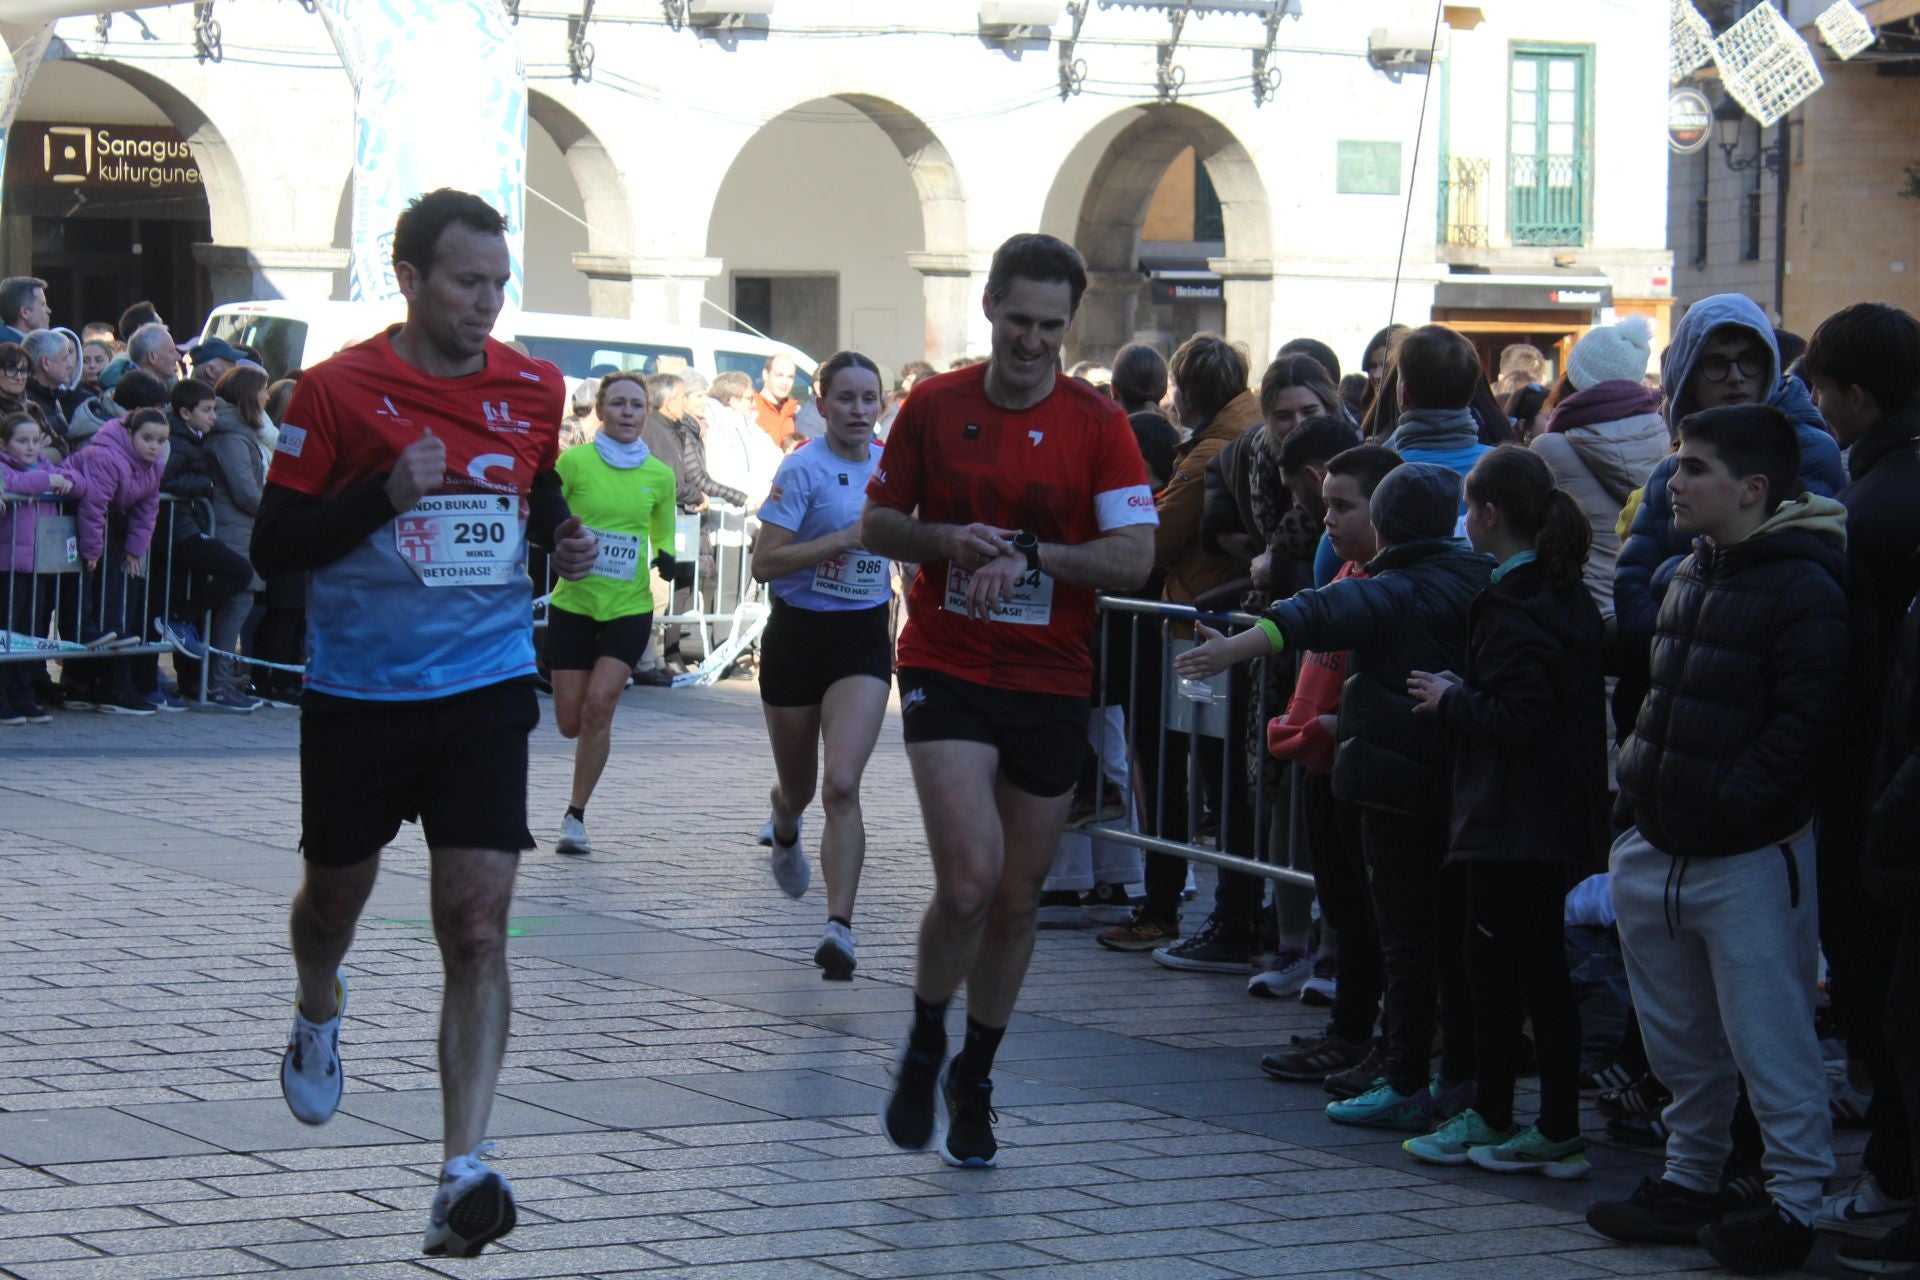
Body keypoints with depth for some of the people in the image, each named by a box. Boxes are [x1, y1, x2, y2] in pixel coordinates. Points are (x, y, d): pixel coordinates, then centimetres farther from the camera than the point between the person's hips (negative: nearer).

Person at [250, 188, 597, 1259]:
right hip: (358, 692, -1)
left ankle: (466, 1170, -17)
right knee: (336, 894, 18)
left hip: (486, 688, 1)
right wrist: (385, 496, -21)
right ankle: (319, 1011, 55)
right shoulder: (338, 391, -8)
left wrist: (563, 533, 2)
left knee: (478, 927, -12)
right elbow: (274, 546, -8)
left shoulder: (535, 390, 3)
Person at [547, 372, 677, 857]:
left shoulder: (660, 475, 3)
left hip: (629, 608, 1)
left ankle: (575, 816, -5)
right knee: (571, 722, 1)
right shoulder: (573, 462, -5)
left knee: (599, 704, -16)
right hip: (573, 604, 0)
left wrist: (666, 559, -4)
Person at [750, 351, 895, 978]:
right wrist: (844, 538, -23)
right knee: (799, 787, 14)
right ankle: (784, 828, 52)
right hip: (797, 636, -2)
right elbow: (764, 562, -17)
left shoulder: (892, 465, 3)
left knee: (842, 785, -16)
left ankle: (839, 927, -18)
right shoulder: (803, 468, -12)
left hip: (864, 640, 2)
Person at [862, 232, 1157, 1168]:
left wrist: (1030, 552, -20)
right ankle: (924, 1048, 7)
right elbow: (877, 523, 9)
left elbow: (1135, 556, -8)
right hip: (946, 670, -1)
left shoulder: (1096, 424, -2)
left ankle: (974, 1078, 28)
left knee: (1016, 899, 8)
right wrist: (947, 541, -11)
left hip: (1051, 685, 1)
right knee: (969, 879, -17)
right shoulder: (934, 407, 1)